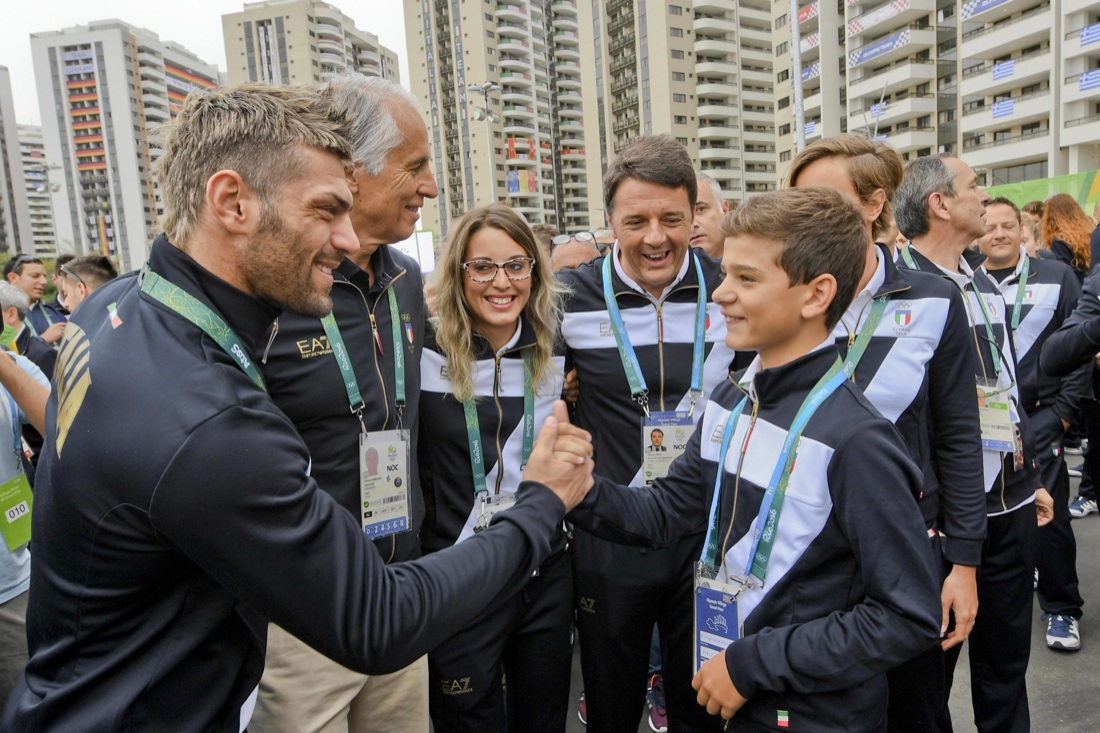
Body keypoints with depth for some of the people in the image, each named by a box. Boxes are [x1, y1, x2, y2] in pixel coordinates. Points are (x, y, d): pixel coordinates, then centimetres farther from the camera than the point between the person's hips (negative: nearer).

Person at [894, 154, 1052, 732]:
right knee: (932, 659, 12)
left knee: (1007, 653, 20)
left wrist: (1031, 479, 19)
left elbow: (1009, 386, 18)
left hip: (1010, 502, 7)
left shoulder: (983, 283, 12)